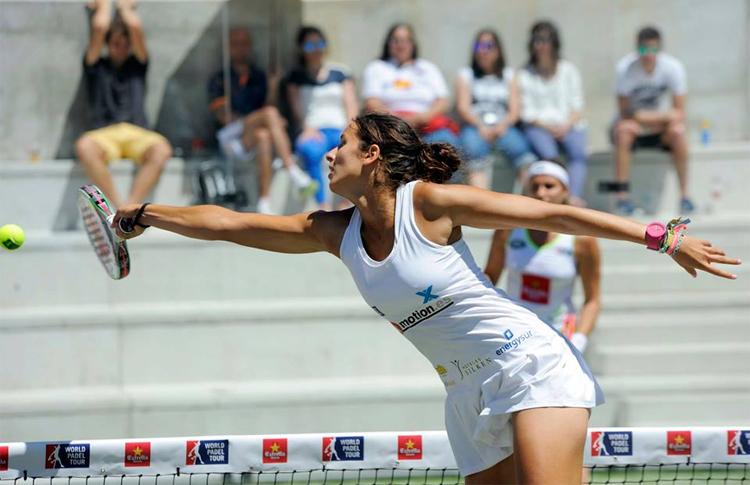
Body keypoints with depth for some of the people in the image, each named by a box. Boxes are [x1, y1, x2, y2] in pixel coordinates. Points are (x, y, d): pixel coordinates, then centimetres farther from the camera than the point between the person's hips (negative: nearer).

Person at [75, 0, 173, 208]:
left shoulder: (138, 64, 21)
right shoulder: (96, 66, 18)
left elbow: (135, 27, 6)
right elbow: (99, 27, 3)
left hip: (137, 134, 1)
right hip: (104, 134, -1)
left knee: (161, 148, -36)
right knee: (84, 146, -39)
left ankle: (131, 205, -43)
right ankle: (117, 204, -36)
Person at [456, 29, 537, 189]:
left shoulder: (508, 75, 22)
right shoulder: (466, 75, 19)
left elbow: (515, 108, 12)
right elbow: (462, 107, 7)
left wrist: (503, 125, -10)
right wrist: (480, 126, -12)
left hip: (503, 127, 2)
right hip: (474, 126, -2)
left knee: (519, 147, -31)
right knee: (474, 150, -36)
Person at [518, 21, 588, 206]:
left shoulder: (568, 70, 17)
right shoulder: (526, 75, 13)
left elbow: (577, 106, 10)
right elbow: (527, 112, 6)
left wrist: (566, 125, -9)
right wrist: (549, 126, -10)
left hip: (569, 125, 1)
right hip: (539, 127, -1)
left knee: (578, 151, -32)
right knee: (549, 153, -34)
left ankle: (575, 197, -50)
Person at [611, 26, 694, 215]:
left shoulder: (673, 67, -12)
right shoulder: (625, 68, -17)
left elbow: (679, 113, -12)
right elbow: (624, 112, -18)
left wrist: (646, 117, -27)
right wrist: (664, 116, -24)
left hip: (659, 129, 1)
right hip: (634, 128, -1)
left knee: (678, 131, -29)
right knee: (623, 129, -34)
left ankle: (684, 194, -22)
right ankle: (622, 194, -33)